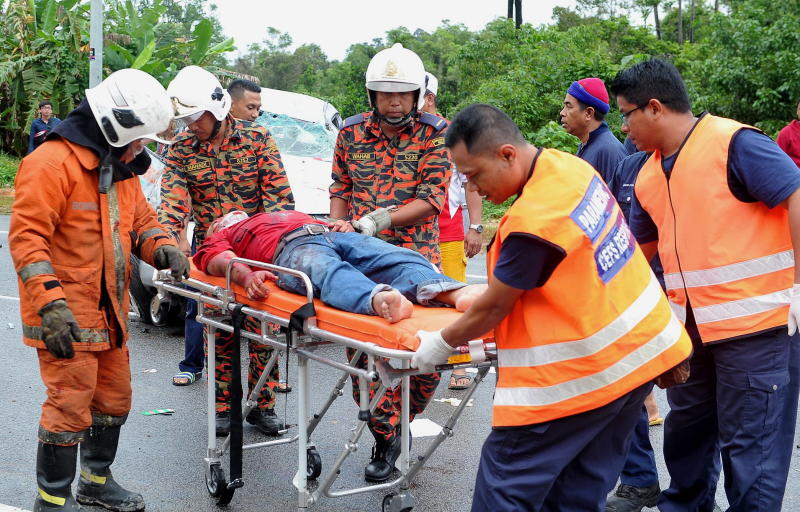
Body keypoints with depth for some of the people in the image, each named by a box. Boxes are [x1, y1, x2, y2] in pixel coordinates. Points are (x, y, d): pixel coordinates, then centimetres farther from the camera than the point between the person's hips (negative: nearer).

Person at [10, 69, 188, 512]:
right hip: (66, 317, -9)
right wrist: (50, 303, -27)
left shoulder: (121, 167, 13)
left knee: (114, 400, 17)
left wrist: (162, 248, -3)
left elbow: (139, 219, 20)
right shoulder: (53, 162, -17)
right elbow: (27, 236, -21)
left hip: (109, 310, 9)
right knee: (71, 406, -6)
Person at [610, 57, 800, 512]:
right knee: (686, 429, 21)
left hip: (756, 323, -8)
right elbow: (637, 250, 22)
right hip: (692, 329, 8)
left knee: (750, 444, 1)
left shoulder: (733, 143, -14)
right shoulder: (649, 176, 10)